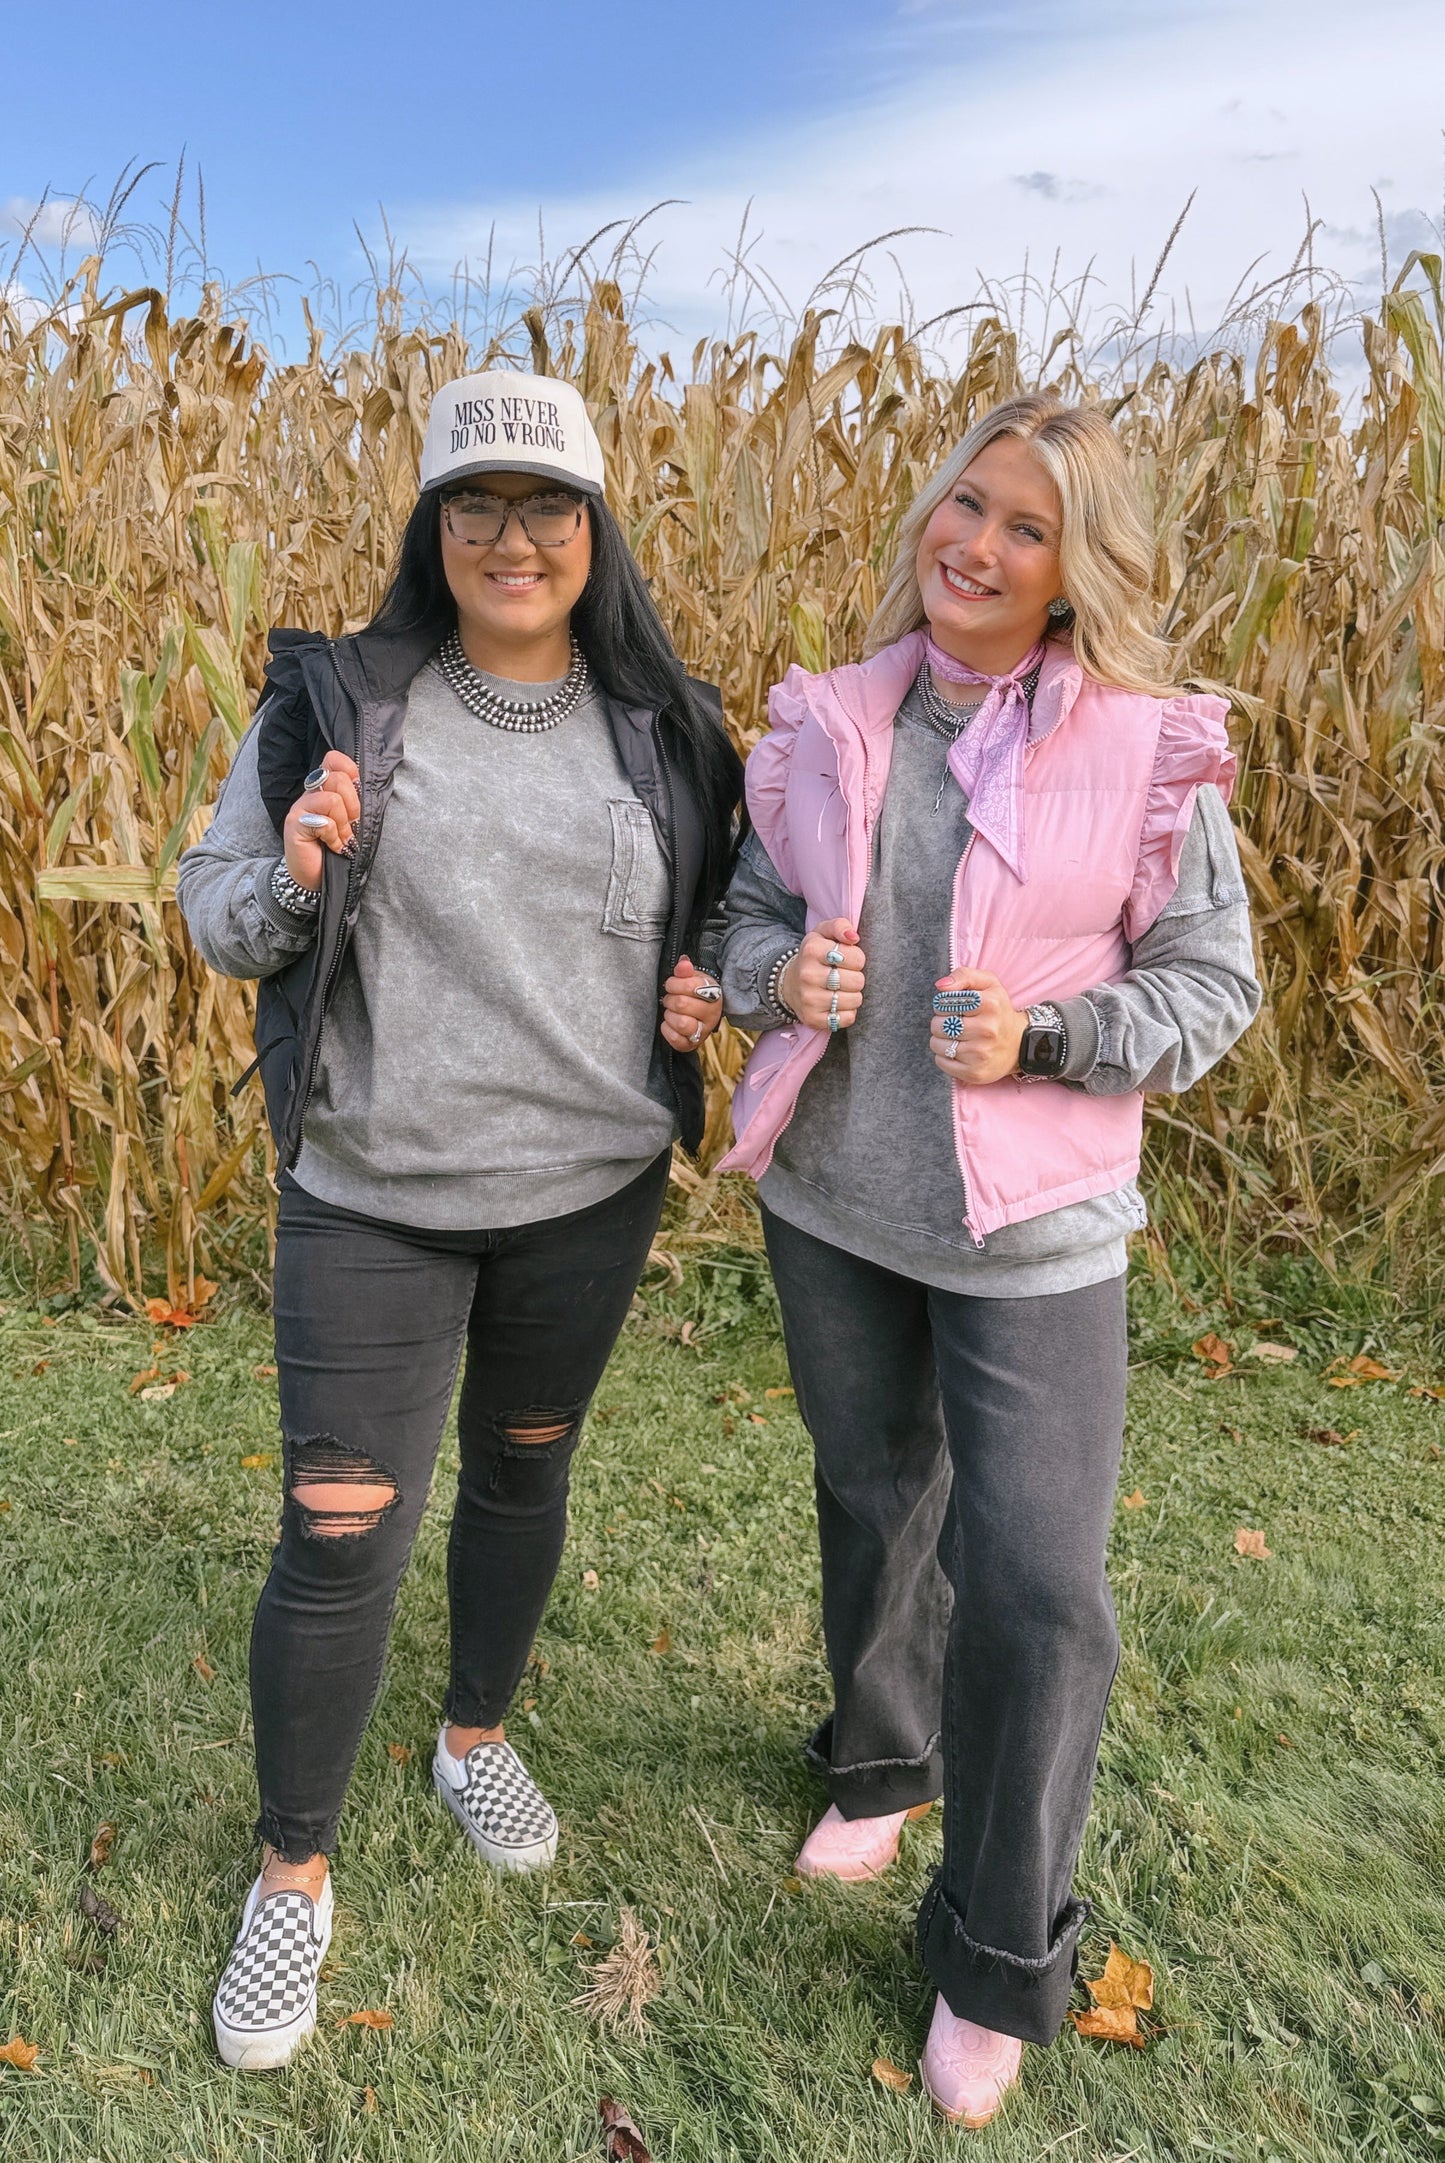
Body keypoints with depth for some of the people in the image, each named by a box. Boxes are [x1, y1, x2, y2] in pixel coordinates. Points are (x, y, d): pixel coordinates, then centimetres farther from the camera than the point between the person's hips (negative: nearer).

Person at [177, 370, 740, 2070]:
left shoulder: (663, 730, 0)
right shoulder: (336, 701, -6)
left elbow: (711, 915, 14)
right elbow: (216, 913, 1)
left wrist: (704, 993, -8)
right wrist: (291, 878, -21)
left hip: (589, 1189, 3)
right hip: (370, 1195, -2)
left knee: (521, 1477, 20)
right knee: (339, 1537, 1)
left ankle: (476, 1739, 48)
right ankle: (294, 1872, 27)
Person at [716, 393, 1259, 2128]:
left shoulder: (1149, 751, -9)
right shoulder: (823, 720, 0)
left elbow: (1211, 983, -4)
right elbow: (748, 911, 10)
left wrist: (1043, 1036, -20)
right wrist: (778, 975, -13)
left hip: (1033, 1229, -3)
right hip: (830, 1200, 4)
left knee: (1034, 1586, -2)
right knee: (873, 1497, 22)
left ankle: (1000, 1957, 24)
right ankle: (881, 1760, 51)